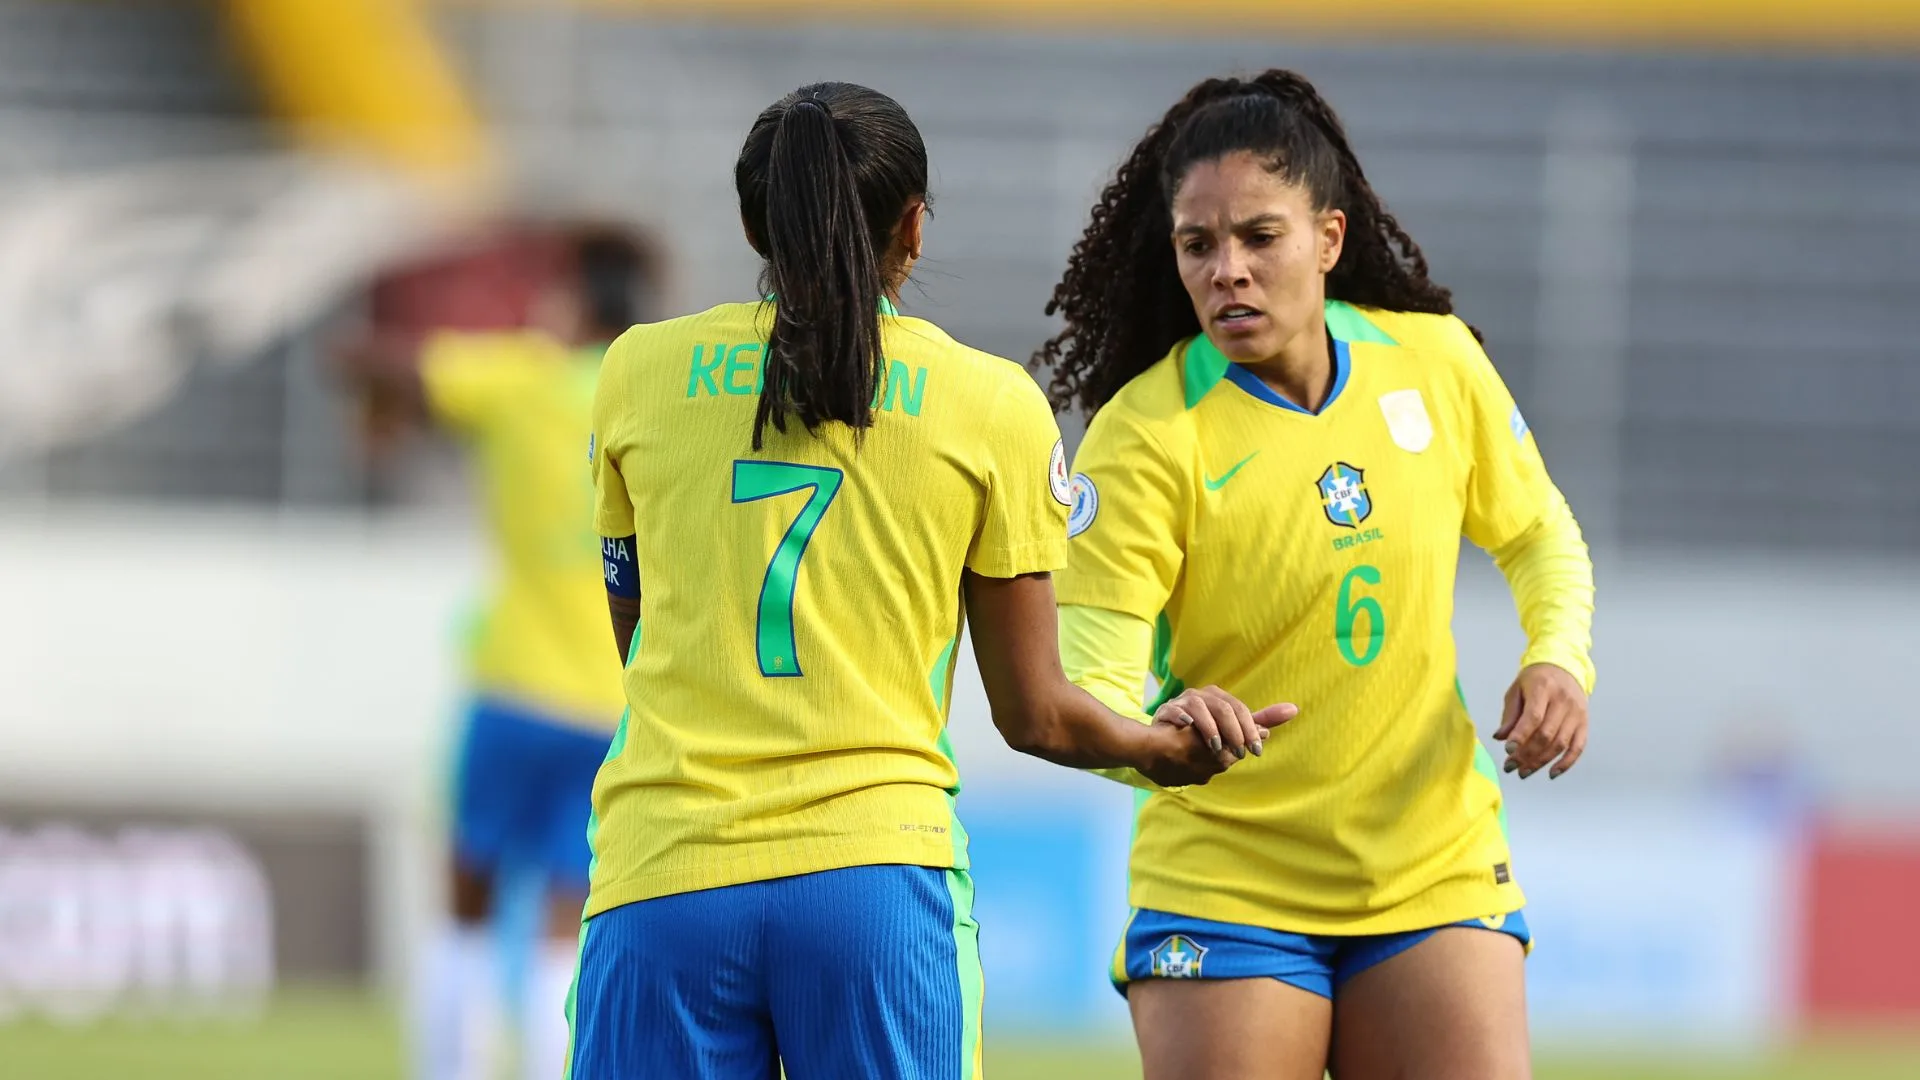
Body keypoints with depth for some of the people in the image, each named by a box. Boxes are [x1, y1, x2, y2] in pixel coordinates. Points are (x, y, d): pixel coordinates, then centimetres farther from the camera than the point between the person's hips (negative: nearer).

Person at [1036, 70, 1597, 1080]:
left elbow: (1537, 535, 16)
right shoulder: (1145, 437, -14)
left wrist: (1559, 656, -4)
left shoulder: (1435, 361, -2)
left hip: (1436, 873, 3)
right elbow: (1085, 681, -21)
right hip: (1225, 880, -3)